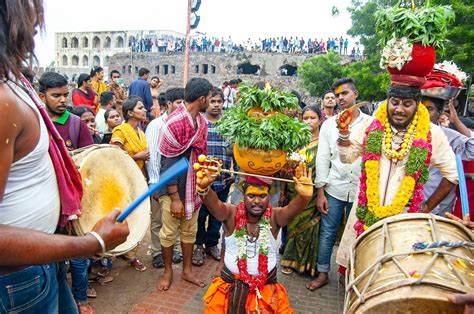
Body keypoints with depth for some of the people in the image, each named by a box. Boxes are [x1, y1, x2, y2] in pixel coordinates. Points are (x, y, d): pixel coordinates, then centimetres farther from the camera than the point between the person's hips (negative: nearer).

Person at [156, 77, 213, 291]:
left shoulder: (201, 121, 2)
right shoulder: (174, 123, -21)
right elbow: (168, 164, -19)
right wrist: (175, 198, -17)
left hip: (194, 188, 6)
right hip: (173, 189, -6)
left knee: (190, 231, 17)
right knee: (169, 233, 11)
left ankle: (187, 270, 34)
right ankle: (168, 271, 32)